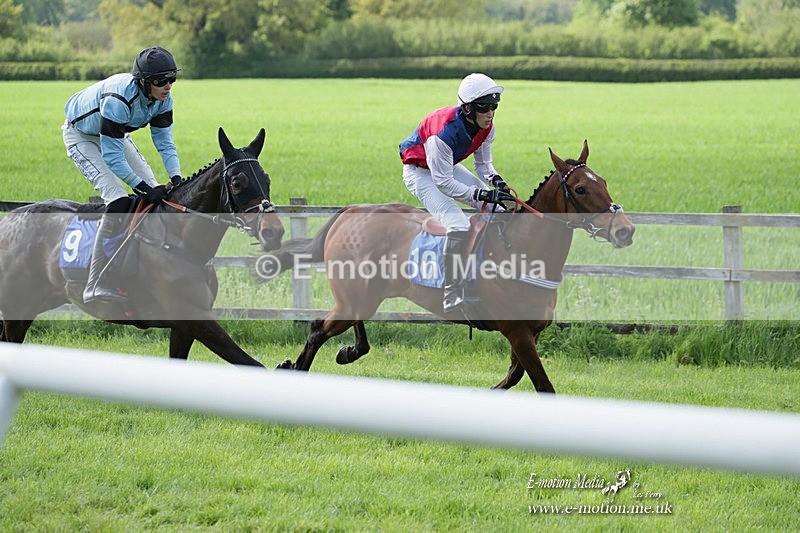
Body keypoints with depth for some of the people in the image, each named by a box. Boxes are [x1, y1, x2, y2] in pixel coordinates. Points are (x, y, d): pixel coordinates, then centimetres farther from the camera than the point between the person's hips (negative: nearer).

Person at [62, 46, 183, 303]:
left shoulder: (162, 98, -18)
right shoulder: (118, 99, -40)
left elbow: (164, 142, -7)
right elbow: (112, 157, -36)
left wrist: (176, 178, -21)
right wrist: (143, 187, -36)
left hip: (116, 135, 8)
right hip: (81, 136, -8)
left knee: (156, 193, -1)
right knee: (118, 200, -24)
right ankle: (97, 287, -27)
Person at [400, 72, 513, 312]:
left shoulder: (486, 127, -14)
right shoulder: (444, 132, -37)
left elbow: (483, 164, 2)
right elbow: (443, 183, -33)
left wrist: (496, 181, -20)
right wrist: (484, 195, -38)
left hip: (449, 166, 9)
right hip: (421, 173, -9)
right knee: (458, 226, -27)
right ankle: (452, 297, -22)